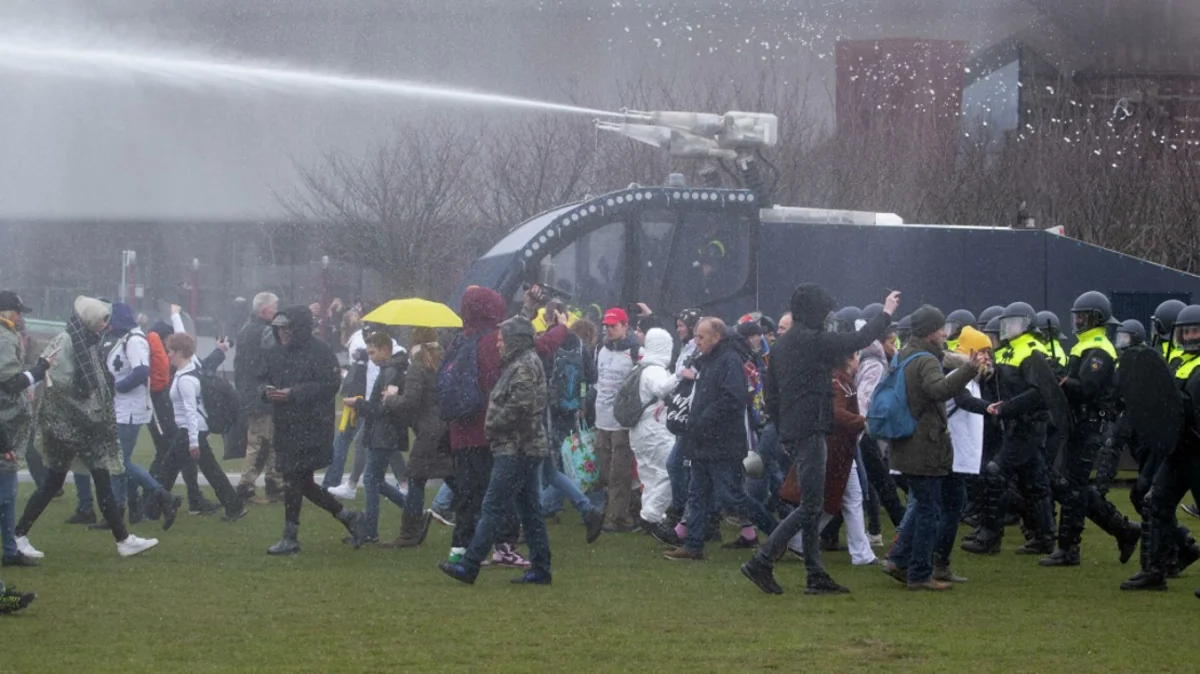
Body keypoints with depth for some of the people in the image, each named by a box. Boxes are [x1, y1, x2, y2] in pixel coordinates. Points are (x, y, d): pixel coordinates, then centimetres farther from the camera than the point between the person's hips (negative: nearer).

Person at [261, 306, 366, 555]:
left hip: (310, 428, -8)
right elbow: (263, 379, 20)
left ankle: (290, 538, 1)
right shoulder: (275, 352, 12)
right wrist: (267, 390, -5)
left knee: (293, 481, -8)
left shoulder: (319, 351, -11)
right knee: (302, 483, 12)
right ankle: (348, 517, 26)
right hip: (284, 427, 8)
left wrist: (293, 393, -22)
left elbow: (330, 385, -18)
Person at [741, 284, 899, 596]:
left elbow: (771, 394, 17)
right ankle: (762, 562, -11)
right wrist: (886, 313, 8)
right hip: (810, 432, -9)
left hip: (791, 433, 10)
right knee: (810, 506, -7)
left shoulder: (781, 345, 13)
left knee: (811, 505, 11)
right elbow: (859, 339, -6)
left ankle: (816, 575, 12)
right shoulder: (812, 341, -14)